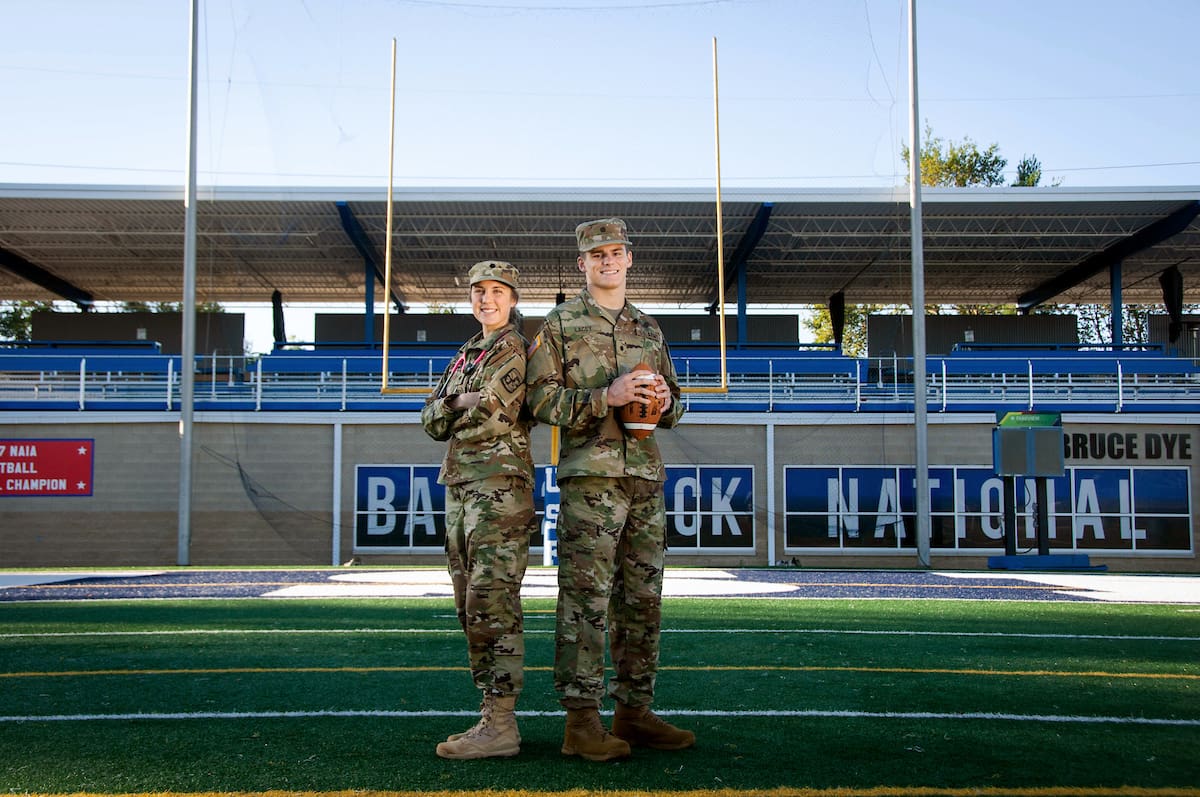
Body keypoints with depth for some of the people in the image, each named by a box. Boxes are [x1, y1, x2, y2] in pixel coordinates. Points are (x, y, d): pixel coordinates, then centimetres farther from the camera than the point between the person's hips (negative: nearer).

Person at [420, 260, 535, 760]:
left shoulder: (515, 349, -4)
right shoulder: (464, 357, 21)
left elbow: (494, 415, -17)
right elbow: (430, 421, 13)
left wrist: (454, 414, 2)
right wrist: (461, 403, -6)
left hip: (499, 484, -9)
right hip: (459, 485, 9)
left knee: (491, 604, -12)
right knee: (471, 607, 9)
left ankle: (500, 726, -10)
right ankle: (491, 713, 16)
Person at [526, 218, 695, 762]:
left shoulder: (648, 328, 20)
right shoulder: (560, 325, 4)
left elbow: (674, 404, 24)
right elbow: (541, 398, -5)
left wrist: (665, 401, 0)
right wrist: (605, 397, -16)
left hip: (646, 476, 6)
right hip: (590, 475, -6)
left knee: (642, 599, 8)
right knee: (585, 598, -8)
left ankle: (634, 712, 17)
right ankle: (582, 721, -4)